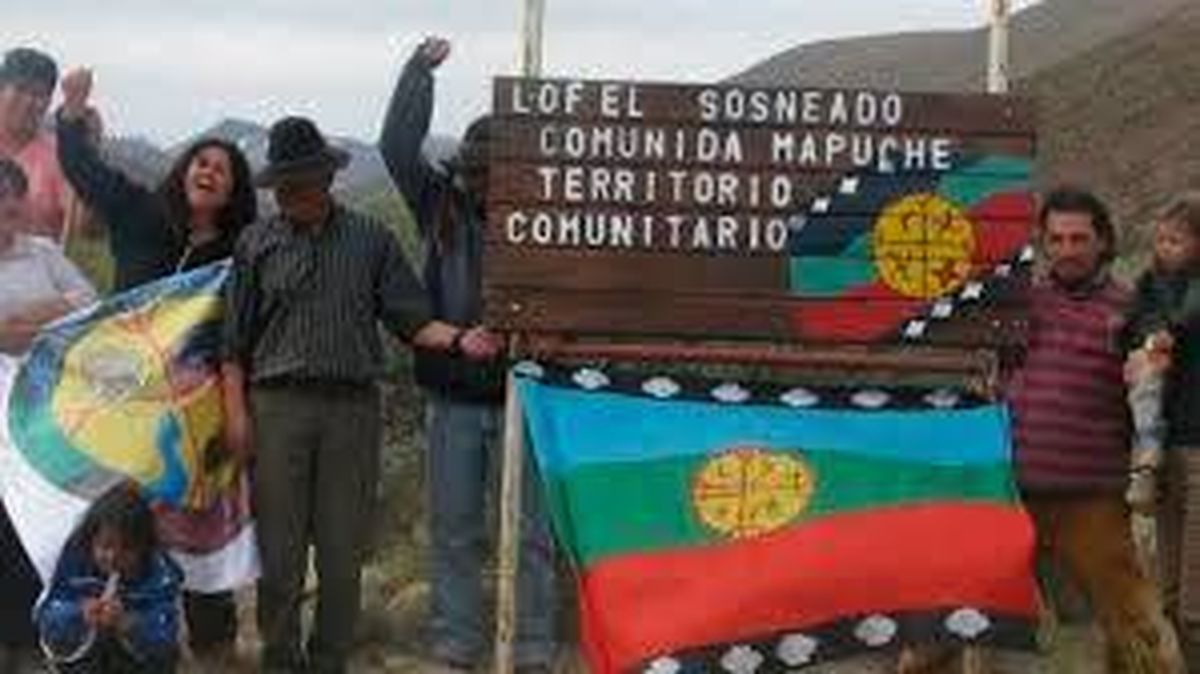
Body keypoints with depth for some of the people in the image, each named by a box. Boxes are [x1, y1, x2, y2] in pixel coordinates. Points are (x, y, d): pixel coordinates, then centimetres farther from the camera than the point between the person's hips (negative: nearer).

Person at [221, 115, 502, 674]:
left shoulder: (371, 240, 10)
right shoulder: (257, 244, 10)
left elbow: (411, 319, 5)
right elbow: (235, 340, 9)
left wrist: (458, 339, -12)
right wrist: (237, 412, 1)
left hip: (352, 405, 0)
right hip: (278, 402, 0)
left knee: (343, 549, 4)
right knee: (279, 546, 2)